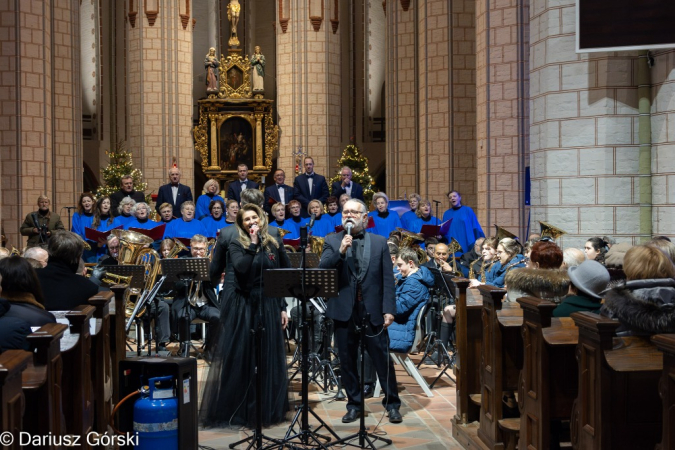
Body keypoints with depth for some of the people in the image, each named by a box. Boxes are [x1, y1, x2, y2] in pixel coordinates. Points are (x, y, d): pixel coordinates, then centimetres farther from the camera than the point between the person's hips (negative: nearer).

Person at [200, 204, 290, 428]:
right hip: (243, 307, -2)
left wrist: (283, 307, 5)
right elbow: (241, 267, -21)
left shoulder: (275, 244, 6)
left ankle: (267, 409, 20)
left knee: (269, 360, 7)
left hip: (269, 307, 2)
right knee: (238, 359, 1)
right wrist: (253, 244, -16)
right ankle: (234, 410, 12)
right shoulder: (236, 245, -1)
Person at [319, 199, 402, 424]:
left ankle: (392, 403, 17)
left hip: (372, 310, -1)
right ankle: (354, 404, 21)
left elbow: (388, 279, 2)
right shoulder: (332, 241, 7)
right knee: (347, 360, 8)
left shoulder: (379, 242, 6)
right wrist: (340, 251, -21)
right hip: (344, 310, 1)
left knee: (382, 358, 3)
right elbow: (322, 268, -7)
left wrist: (389, 309, -6)